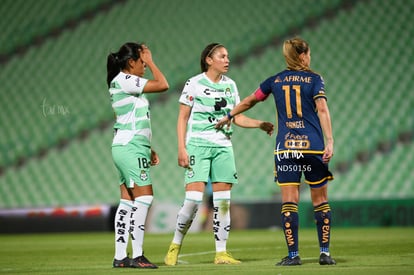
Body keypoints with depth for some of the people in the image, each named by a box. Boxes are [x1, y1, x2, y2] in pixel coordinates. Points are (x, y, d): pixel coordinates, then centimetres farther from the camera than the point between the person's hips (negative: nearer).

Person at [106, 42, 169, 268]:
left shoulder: (127, 84, 19)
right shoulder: (123, 80, -12)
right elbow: (162, 85, -16)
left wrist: (148, 149, 22)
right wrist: (150, 61, -4)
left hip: (128, 148, 10)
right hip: (130, 148, -10)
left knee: (128, 201, 7)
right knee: (144, 198, -11)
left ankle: (120, 256, 7)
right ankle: (137, 256, -12)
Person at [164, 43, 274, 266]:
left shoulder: (230, 85, 10)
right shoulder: (194, 84, -4)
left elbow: (237, 117, 14)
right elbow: (182, 118, -3)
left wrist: (260, 124, -2)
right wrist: (181, 148, -10)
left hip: (223, 146, 5)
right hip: (198, 145, -5)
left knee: (223, 201, 1)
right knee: (193, 199, -13)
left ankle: (221, 253, 5)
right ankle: (175, 246, 4)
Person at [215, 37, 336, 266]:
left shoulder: (275, 80, 9)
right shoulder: (314, 79, 1)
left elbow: (249, 101, 20)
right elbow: (322, 110, -10)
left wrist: (229, 116, 36)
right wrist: (329, 142, -13)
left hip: (285, 148, 2)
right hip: (313, 146, -2)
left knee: (289, 202, 0)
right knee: (320, 200, 7)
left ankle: (293, 255, -3)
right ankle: (324, 253, 6)